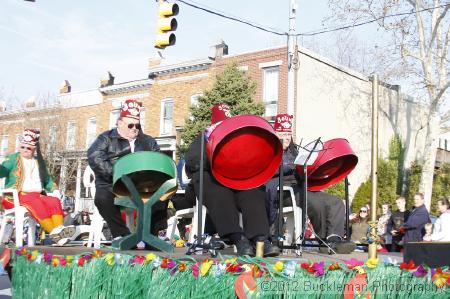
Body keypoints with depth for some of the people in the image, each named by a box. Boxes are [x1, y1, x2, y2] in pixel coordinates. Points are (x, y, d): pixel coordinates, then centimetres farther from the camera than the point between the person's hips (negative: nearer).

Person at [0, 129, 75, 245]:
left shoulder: (39, 162, 23)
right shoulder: (13, 159, 10)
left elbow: (47, 180, 26)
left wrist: (55, 190, 9)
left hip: (37, 195, 4)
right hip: (16, 196, -4)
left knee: (55, 201, -27)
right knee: (37, 203, -36)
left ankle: (59, 229, -48)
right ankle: (54, 233, -46)